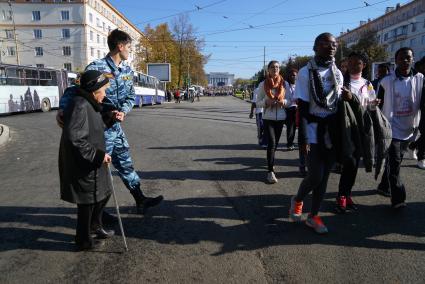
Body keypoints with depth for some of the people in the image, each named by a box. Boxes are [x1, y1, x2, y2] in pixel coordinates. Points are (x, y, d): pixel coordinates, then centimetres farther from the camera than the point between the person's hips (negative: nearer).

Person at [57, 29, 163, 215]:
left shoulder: (127, 70, 7)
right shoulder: (96, 67, -16)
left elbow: (130, 96, 10)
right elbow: (74, 90, -16)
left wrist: (123, 111, -10)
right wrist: (62, 109, -33)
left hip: (116, 125, 8)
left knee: (125, 164, 19)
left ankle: (140, 200, 34)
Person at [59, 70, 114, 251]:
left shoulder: (89, 105, 10)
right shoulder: (80, 106, -22)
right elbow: (75, 139, -30)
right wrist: (98, 155, -25)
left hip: (92, 163, 10)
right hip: (82, 166, -10)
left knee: (104, 193, 22)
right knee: (87, 202, 5)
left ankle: (95, 226, 43)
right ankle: (83, 241, 25)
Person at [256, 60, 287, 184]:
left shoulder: (284, 83, 4)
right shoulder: (263, 84, -1)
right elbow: (258, 103, 1)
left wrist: (284, 102, -13)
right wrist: (266, 102, -19)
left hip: (281, 117, 3)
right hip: (268, 118, -3)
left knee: (275, 143, 13)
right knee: (271, 142, -15)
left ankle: (270, 163, 34)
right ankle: (270, 171, -13)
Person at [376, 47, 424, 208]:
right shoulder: (387, 81, -6)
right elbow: (378, 106, 0)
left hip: (408, 129, 3)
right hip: (392, 129, -3)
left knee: (395, 162, 16)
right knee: (394, 163, -7)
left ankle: (384, 186, 34)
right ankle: (398, 198, 0)